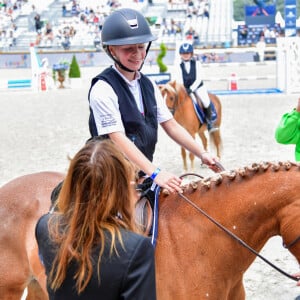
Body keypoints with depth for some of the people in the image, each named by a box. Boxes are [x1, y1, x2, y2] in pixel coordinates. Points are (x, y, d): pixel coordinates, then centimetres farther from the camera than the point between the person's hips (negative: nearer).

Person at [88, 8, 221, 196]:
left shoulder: (148, 85, 9)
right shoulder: (104, 89, -15)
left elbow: (171, 125, 11)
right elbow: (118, 139, -22)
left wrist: (202, 154, -2)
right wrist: (155, 173, -31)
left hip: (144, 173, 8)